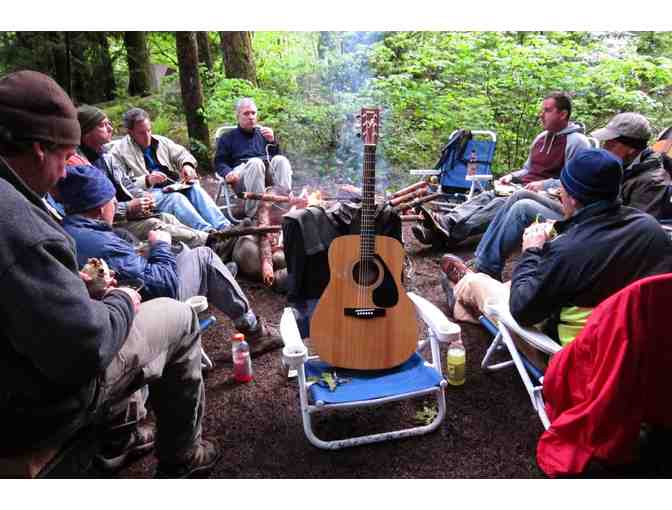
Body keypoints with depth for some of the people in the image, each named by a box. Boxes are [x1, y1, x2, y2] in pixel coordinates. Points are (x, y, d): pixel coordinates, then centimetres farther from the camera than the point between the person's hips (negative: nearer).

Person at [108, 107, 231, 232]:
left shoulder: (161, 141, 20)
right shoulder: (119, 151, 1)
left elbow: (181, 154, 21)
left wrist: (187, 165, -4)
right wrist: (147, 180, -23)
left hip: (174, 187, 5)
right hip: (148, 193, -5)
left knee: (195, 189, -24)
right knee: (176, 198, -33)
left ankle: (224, 227, -37)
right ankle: (209, 232, -50)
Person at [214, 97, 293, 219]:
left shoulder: (262, 133, 29)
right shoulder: (228, 138, 23)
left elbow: (275, 156, 20)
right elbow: (219, 163, 11)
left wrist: (272, 141, 1)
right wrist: (227, 173, -12)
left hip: (267, 174, 3)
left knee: (281, 160, -27)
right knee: (256, 162, -35)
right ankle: (254, 215, -42)